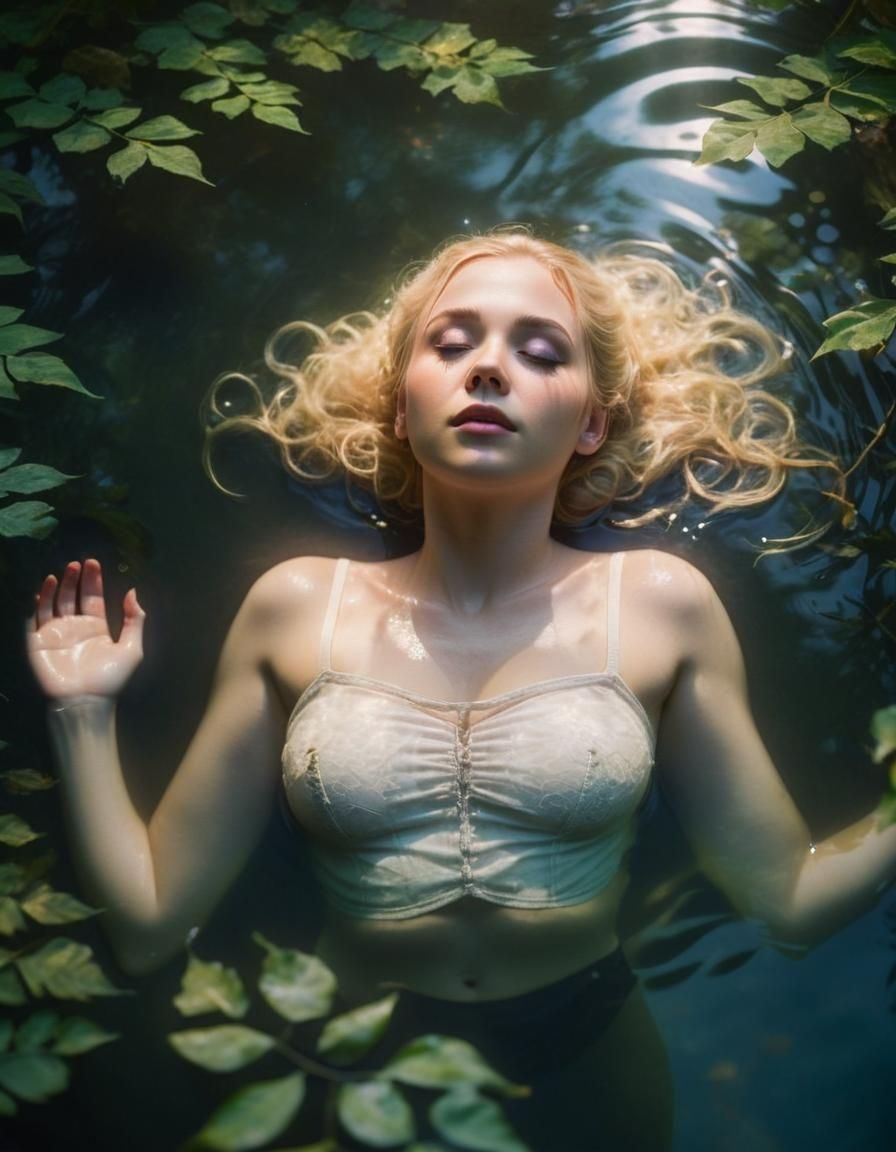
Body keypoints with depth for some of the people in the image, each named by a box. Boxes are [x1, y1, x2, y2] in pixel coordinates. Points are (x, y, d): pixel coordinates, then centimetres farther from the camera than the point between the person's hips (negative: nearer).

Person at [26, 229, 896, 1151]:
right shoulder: (294, 607, -9)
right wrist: (83, 716, -12)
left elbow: (790, 898, -7)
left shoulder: (660, 605, -9)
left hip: (589, 1071, 1)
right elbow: (149, 923, -7)